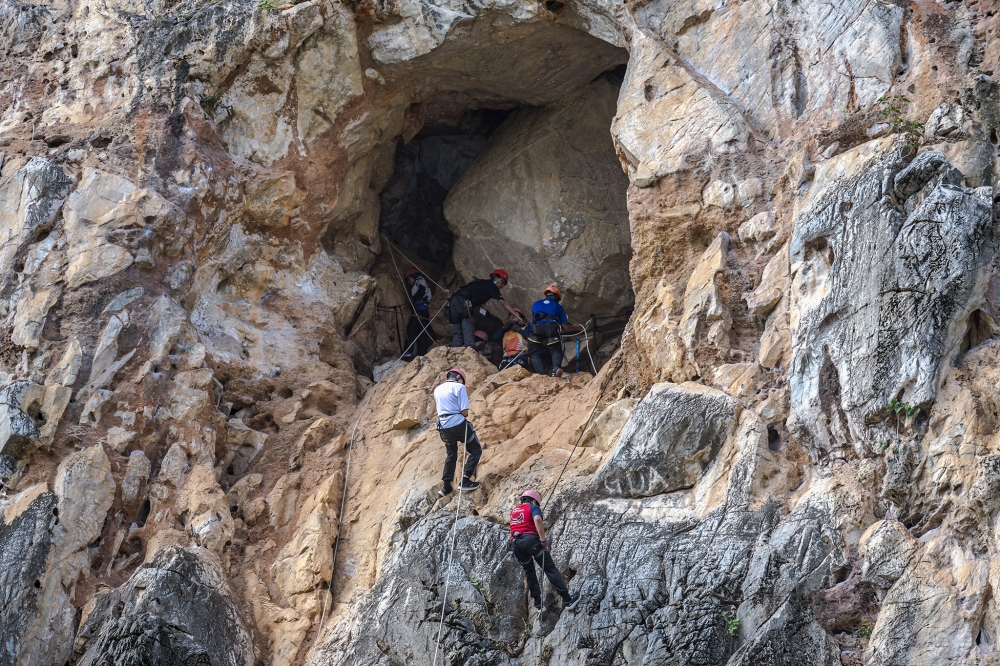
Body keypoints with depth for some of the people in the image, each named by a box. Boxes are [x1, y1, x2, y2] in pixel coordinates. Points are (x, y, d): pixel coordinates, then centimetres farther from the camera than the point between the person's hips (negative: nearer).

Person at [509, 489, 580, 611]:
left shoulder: (513, 510, 25)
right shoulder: (533, 508, 6)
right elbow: (537, 519, -17)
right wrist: (543, 539, -16)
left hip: (516, 543, 5)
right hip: (530, 539, -5)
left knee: (529, 571, 25)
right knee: (550, 568, -2)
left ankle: (538, 603, 26)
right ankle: (567, 600, -6)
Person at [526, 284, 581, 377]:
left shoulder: (536, 304, 31)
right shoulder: (558, 307, 25)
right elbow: (566, 328, 20)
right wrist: (575, 327, 42)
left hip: (535, 329, 1)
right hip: (552, 330, -1)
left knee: (535, 354, 7)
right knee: (555, 351, 13)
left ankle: (541, 373, -18)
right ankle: (556, 367, -19)